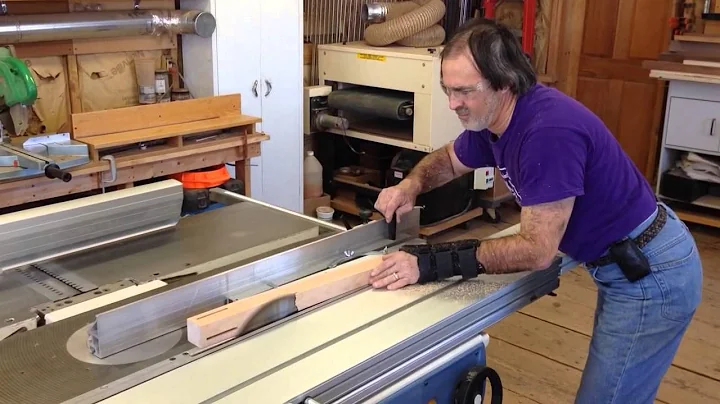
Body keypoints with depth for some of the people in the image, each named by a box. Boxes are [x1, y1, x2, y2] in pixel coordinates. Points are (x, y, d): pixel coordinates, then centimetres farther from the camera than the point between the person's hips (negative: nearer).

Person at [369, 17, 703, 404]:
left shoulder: (549, 129, -31)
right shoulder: (491, 120, -1)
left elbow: (537, 249, -30)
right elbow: (448, 159, 18)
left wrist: (434, 261, -31)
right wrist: (411, 184, -4)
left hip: (651, 274, -9)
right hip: (630, 265, 10)